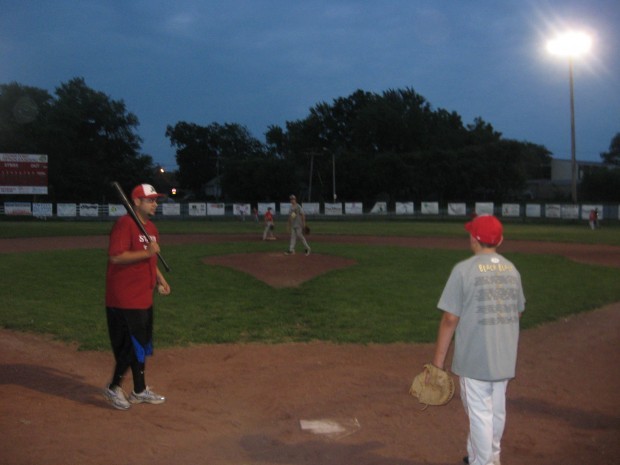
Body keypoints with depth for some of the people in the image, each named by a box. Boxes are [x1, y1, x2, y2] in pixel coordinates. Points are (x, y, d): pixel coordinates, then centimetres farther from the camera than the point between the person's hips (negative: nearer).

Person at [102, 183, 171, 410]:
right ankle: (113, 388, 13)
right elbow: (115, 257, -24)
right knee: (132, 346, -5)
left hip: (144, 298, 9)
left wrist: (160, 280, 11)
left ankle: (140, 391, 27)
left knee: (142, 345, 16)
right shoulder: (124, 224, -15)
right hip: (124, 299, -9)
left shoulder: (151, 228, 14)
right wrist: (147, 252, -24)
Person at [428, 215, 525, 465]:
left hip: (475, 357, -6)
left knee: (480, 412, 3)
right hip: (505, 356, 6)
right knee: (496, 409, 19)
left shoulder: (464, 269, -13)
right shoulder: (512, 270, 5)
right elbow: (517, 312, 14)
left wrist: (439, 357, -7)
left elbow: (450, 318, -14)